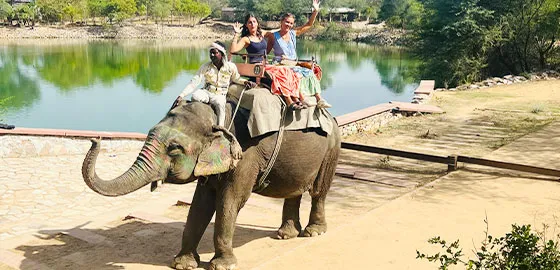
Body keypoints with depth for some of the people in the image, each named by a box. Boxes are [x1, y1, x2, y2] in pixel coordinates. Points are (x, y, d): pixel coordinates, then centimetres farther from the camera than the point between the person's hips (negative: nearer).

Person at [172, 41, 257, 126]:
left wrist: (245, 81, -5)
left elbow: (236, 78, 17)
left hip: (220, 95, -1)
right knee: (195, 96, -34)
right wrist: (181, 96, -20)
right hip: (206, 92, 1)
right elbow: (194, 82, -10)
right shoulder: (205, 67, -5)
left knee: (220, 104, -38)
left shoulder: (230, 67, -4)